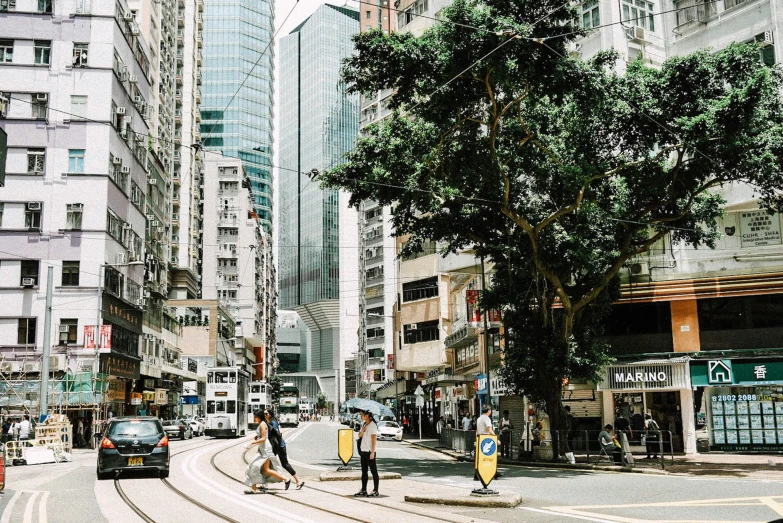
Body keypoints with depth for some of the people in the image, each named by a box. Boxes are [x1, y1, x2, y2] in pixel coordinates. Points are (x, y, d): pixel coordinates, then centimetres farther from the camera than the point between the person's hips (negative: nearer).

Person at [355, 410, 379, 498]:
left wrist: (372, 452, -18)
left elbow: (374, 439, -14)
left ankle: (375, 491, 2)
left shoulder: (373, 425, -11)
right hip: (363, 450, 8)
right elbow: (359, 436, 11)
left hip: (369, 451, -8)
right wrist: (362, 430, -9)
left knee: (373, 471, -2)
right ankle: (363, 491, 16)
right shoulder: (363, 424, 13)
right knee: (364, 471, 11)